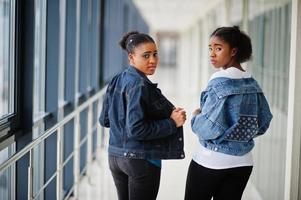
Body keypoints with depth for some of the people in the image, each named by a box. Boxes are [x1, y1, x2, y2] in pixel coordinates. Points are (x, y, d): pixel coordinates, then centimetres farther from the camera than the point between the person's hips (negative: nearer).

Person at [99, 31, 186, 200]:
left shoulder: (116, 81, 7)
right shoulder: (140, 85, -18)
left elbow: (104, 120, 12)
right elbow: (136, 129, -24)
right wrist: (172, 123, -17)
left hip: (115, 157, 8)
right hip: (141, 160, -8)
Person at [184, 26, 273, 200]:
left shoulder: (220, 81, -15)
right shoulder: (252, 83, 4)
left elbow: (210, 128, -19)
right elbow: (263, 123, 10)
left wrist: (196, 117, 0)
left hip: (210, 161, -6)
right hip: (242, 162, 6)